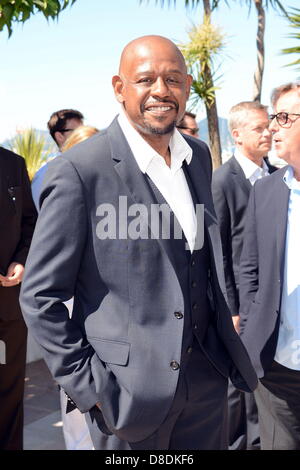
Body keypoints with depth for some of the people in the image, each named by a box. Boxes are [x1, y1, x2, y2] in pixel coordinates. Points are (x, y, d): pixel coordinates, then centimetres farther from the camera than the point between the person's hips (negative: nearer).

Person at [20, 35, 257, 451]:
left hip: (206, 380, 6)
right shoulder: (79, 171, -15)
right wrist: (88, 385, -12)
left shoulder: (199, 156, 5)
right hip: (129, 392, -5)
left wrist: (227, 348, 12)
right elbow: (41, 296, -11)